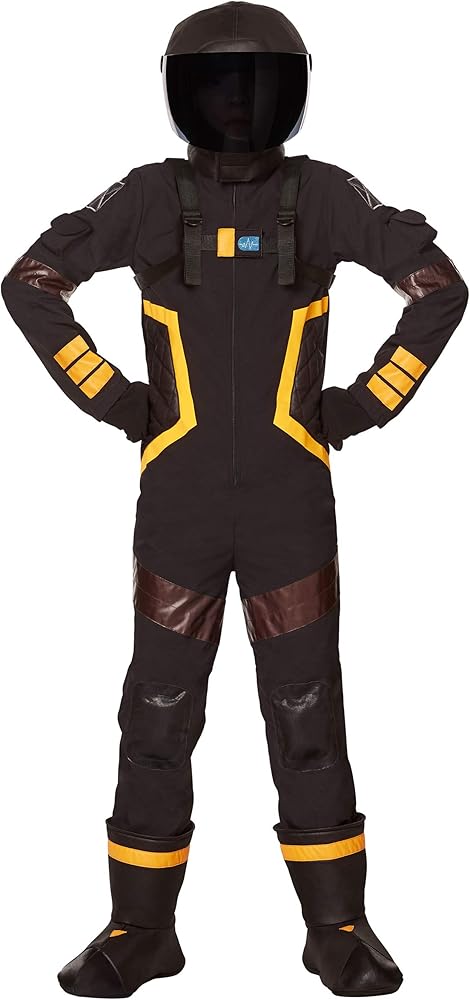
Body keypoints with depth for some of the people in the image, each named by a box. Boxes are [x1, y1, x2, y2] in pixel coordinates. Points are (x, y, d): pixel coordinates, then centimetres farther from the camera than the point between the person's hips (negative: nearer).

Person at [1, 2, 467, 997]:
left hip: (290, 507, 0)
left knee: (308, 714, 2)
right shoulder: (149, 194, 2)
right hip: (179, 508, 1)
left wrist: (367, 402, -2)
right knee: (158, 715, 2)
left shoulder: (322, 191, 1)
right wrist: (110, 399, -1)